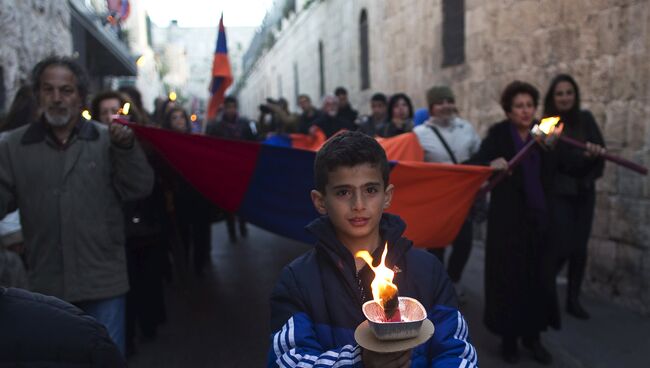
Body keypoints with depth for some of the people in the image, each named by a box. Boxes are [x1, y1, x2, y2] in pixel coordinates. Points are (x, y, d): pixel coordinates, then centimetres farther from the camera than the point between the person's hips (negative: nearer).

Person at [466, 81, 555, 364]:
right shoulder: (498, 133, -5)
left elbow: (548, 173, 9)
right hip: (508, 216, -4)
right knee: (509, 275, 2)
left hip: (538, 214, 4)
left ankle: (532, 335, 22)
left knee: (537, 275, 7)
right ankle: (509, 336, 17)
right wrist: (491, 164, -37)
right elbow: (475, 162, -18)